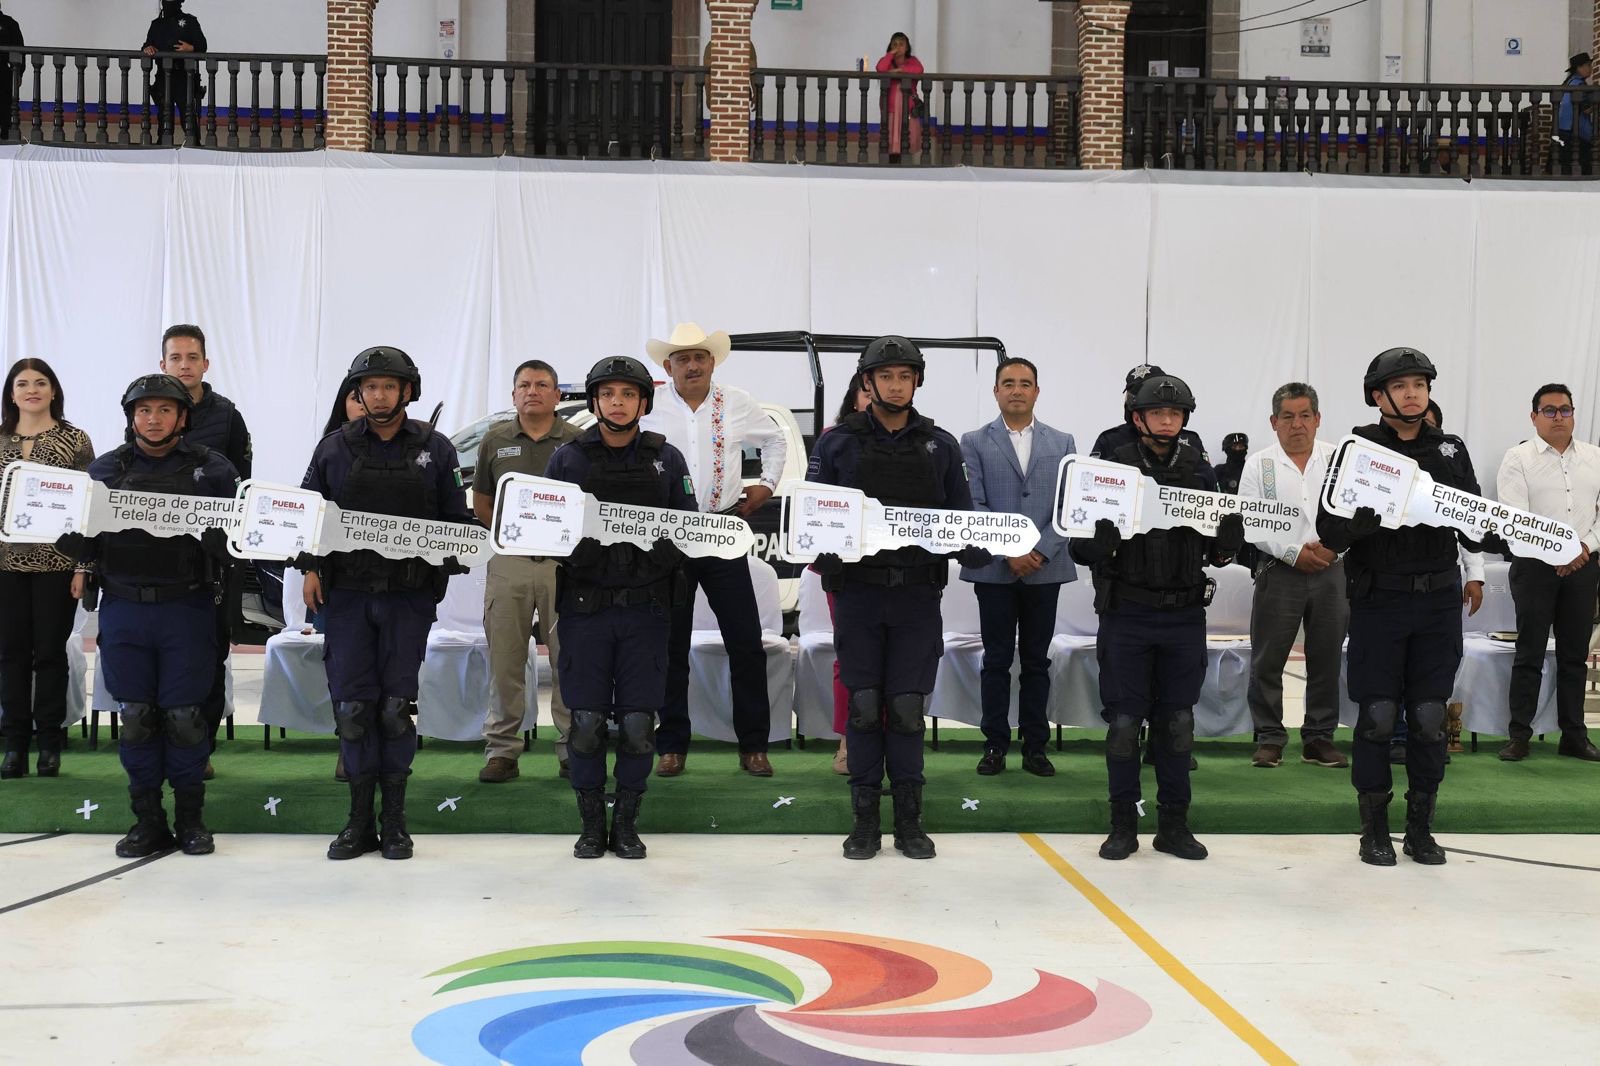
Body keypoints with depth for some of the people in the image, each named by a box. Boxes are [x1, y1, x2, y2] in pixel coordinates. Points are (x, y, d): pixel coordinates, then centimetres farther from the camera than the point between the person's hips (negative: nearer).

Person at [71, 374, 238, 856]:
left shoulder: (212, 469, 4)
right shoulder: (106, 469, 10)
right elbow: (84, 545, 8)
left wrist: (211, 533, -20)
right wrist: (66, 524, -12)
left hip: (188, 608, -2)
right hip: (123, 608, 2)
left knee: (184, 716, 2)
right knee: (135, 716, 5)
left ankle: (190, 817, 15)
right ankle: (148, 820, 16)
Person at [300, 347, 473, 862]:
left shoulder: (435, 449, 4)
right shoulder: (335, 448, 7)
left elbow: (458, 519, 5)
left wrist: (447, 567, -7)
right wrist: (311, 567, 0)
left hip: (409, 596, -1)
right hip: (346, 593, 1)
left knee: (397, 705, 1)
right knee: (352, 705, 1)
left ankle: (394, 820, 12)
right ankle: (360, 822, 11)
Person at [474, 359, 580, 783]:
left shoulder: (576, 441, 4)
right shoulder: (495, 441, 10)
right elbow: (481, 502, 15)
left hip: (564, 559, -1)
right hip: (509, 561, 1)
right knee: (504, 660, 3)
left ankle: (573, 749, 10)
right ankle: (501, 749, 10)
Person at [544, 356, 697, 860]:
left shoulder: (666, 459, 8)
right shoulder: (567, 458, 6)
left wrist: (663, 549, -12)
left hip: (645, 608, 1)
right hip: (585, 607, 0)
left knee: (638, 723, 1)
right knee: (587, 720, 1)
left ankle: (627, 824, 16)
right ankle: (591, 824, 15)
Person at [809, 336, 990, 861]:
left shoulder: (940, 446, 9)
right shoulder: (838, 443, 4)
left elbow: (962, 517, 12)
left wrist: (974, 551, -8)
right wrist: (820, 552, -16)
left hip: (918, 594, 1)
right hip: (858, 590, -1)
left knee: (908, 708, 2)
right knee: (864, 706, 2)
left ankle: (908, 819, 13)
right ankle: (865, 817, 12)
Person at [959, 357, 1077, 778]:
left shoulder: (1062, 443, 10)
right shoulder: (974, 443, 4)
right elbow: (973, 506, -3)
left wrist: (1041, 551, -10)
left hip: (1046, 569, 2)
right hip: (994, 570, -1)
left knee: (1037, 661, 7)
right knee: (996, 660, 3)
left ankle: (1035, 746, 13)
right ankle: (995, 745, 10)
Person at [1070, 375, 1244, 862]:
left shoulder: (1200, 472, 6)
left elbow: (1216, 554, 9)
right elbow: (1082, 548, -4)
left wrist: (1227, 542, -13)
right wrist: (1101, 540, -26)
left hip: (1183, 616, 3)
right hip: (1126, 615, -2)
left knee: (1177, 721, 8)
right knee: (1124, 721, 2)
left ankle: (1173, 824, 18)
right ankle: (1123, 825, 14)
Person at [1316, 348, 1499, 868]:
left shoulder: (1450, 454, 10)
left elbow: (1475, 530, 10)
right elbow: (1331, 531, -9)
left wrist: (1506, 536, -11)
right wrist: (1378, 513, -26)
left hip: (1438, 602, 3)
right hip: (1379, 602, -3)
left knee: (1429, 717, 6)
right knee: (1378, 716, 1)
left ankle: (1421, 827, 18)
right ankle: (1375, 829, 14)